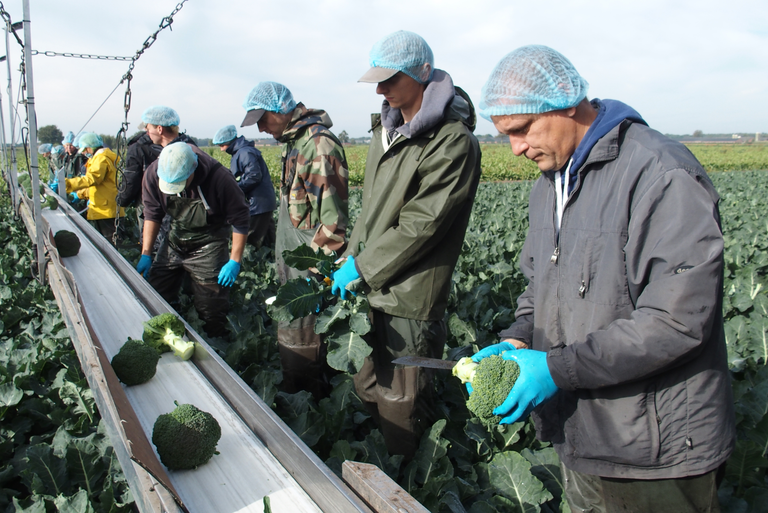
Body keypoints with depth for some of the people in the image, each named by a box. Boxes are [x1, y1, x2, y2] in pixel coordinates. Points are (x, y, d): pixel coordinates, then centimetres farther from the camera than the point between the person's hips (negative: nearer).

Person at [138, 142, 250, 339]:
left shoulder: (218, 177, -27)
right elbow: (152, 214, 1)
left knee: (211, 310, -4)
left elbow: (239, 219, -17)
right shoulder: (153, 174, -15)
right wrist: (146, 254, -2)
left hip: (208, 244, -4)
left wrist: (235, 261, -17)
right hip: (175, 241, 5)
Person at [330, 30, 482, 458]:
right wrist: (352, 259, 7)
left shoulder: (454, 142, -15)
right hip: (370, 287, 8)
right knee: (367, 391, 20)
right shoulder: (388, 129, 12)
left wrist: (362, 268, -13)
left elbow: (421, 225, -19)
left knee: (401, 406, 3)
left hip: (410, 297, -8)